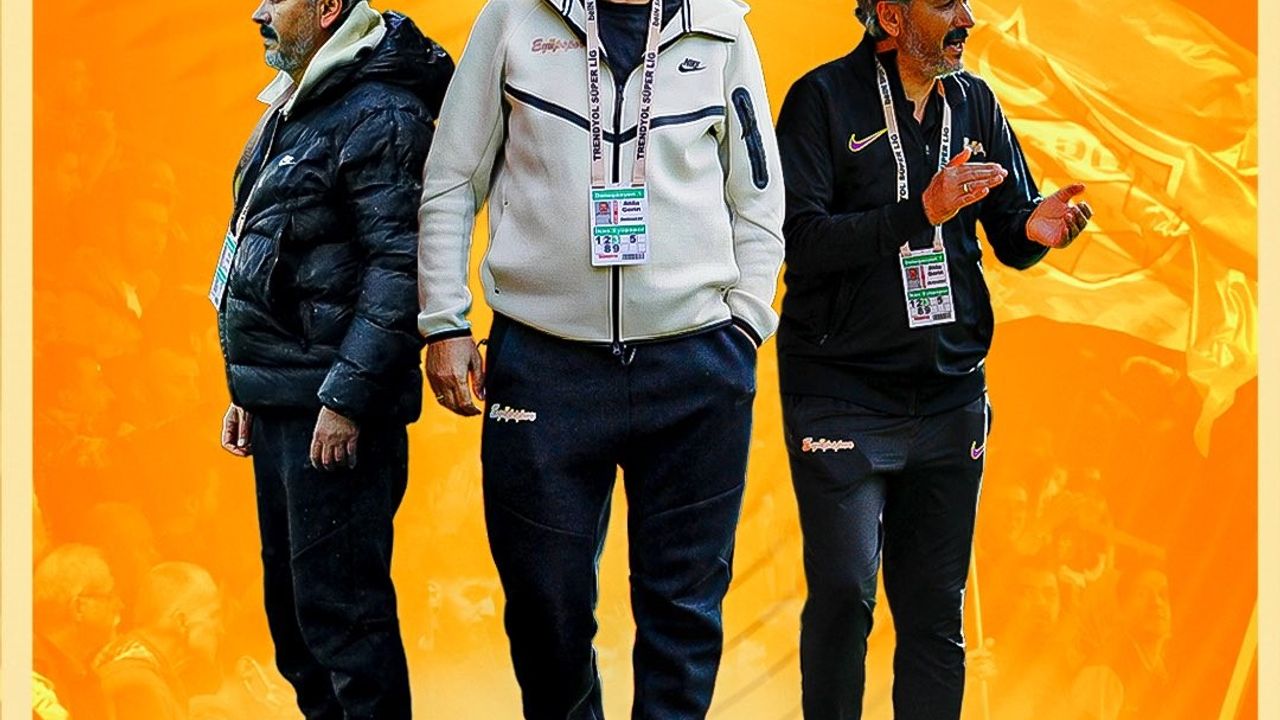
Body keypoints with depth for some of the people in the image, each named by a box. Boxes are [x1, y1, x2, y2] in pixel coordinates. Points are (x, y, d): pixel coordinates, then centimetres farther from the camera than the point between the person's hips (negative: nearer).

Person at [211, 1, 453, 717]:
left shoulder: (381, 116, -14)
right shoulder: (290, 114, 16)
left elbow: (402, 268, -21)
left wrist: (345, 397, -23)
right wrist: (247, 391, 21)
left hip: (334, 413, -10)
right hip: (278, 404, 10)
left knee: (341, 610, -6)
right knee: (292, 601, 17)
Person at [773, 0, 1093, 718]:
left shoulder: (976, 103, 10)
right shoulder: (825, 98, -7)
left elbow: (1010, 238, 12)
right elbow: (801, 241, -17)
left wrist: (1034, 228, -12)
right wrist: (920, 213, -26)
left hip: (951, 397, 5)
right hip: (843, 396, -5)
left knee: (936, 609, 7)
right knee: (844, 594, -9)